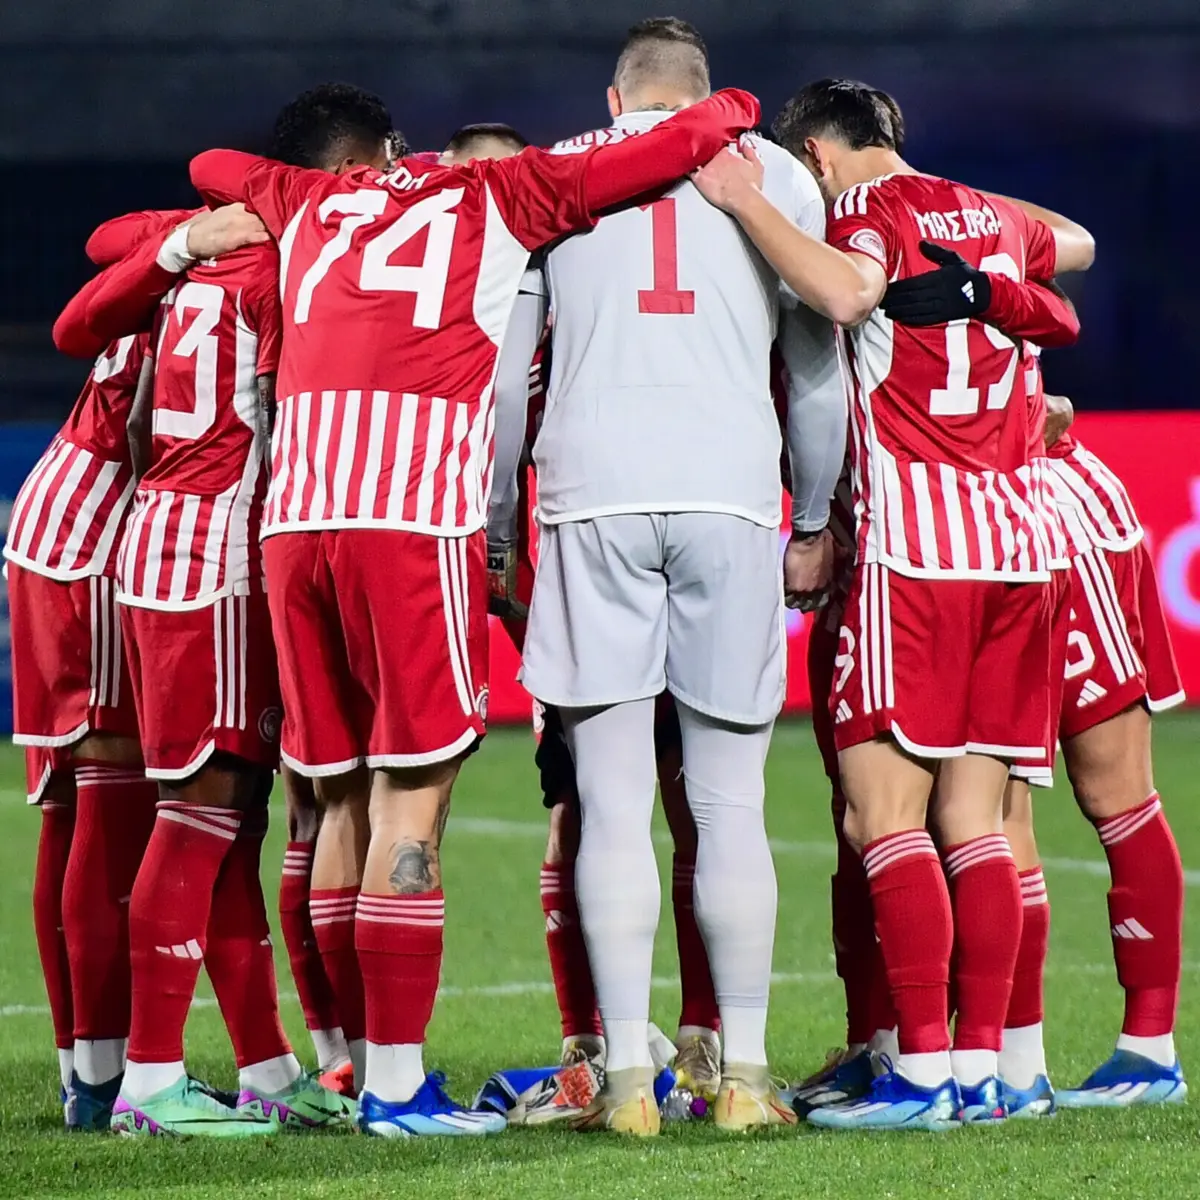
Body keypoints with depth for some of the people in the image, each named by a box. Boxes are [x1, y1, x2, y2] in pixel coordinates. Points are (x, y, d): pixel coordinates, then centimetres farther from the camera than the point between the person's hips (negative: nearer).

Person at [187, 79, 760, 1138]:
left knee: (345, 798, 12)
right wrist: (725, 116, 23)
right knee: (412, 804, -3)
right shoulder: (504, 199, 10)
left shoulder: (314, 203, 24)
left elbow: (213, 168, 44)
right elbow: (692, 140, 3)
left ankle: (349, 1070, 14)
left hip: (295, 516, 5)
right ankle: (397, 1085, -5)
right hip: (415, 522, -5)